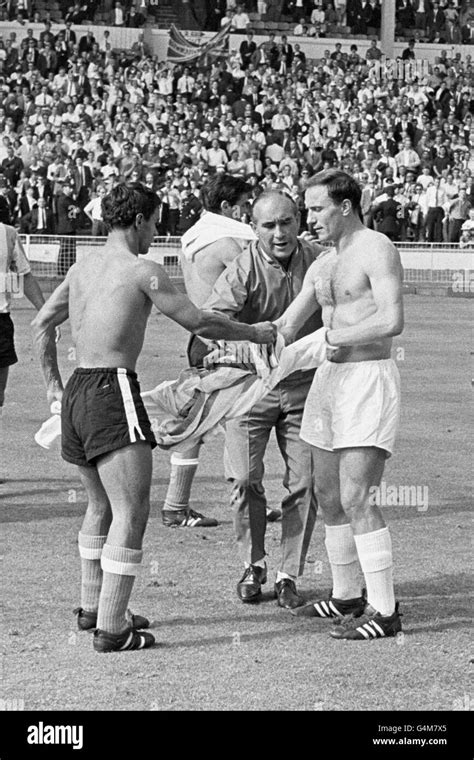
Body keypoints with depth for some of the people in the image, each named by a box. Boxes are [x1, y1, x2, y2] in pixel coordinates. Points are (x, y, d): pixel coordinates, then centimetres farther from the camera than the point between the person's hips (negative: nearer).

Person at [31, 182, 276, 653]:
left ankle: (92, 607, 31)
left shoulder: (82, 267, 15)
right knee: (131, 512, -9)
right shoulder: (142, 271, -7)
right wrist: (254, 333, 10)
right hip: (113, 391, -9)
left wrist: (52, 383, 27)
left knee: (102, 505, 23)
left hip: (75, 391, 9)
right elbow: (198, 322, -4)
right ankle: (110, 629, -15)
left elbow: (41, 324, 22)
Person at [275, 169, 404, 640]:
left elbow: (392, 321, -23)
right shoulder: (324, 265, 16)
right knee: (328, 494, 13)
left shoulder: (377, 250, -10)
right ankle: (346, 596, 25)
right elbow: (285, 329, 21)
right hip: (329, 377, 9)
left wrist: (337, 336, -13)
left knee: (357, 498, -14)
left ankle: (384, 610, -12)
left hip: (369, 377, -9)